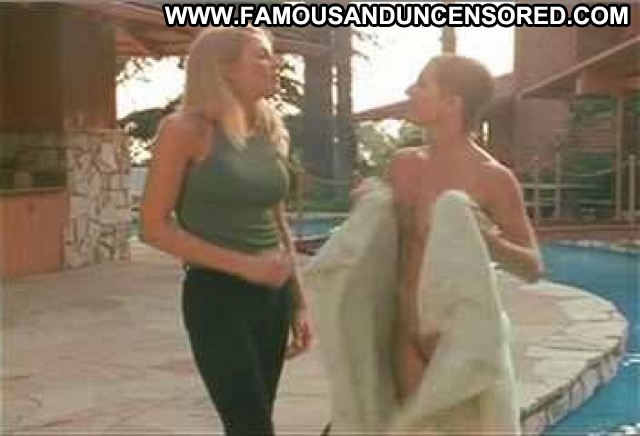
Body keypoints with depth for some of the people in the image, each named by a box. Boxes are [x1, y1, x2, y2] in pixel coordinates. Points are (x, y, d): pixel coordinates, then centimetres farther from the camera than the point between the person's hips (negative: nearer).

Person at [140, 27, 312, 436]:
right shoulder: (187, 129, -9)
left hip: (271, 297, 6)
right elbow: (155, 226, -10)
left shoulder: (274, 133, 10)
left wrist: (298, 302, 15)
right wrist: (243, 265, -17)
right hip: (216, 297, -6)